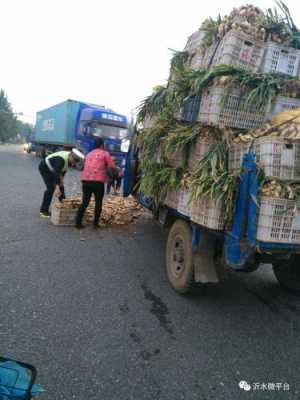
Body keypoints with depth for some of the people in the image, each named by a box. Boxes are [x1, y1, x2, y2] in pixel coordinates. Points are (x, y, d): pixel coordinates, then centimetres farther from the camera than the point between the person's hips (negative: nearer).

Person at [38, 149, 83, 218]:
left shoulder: (70, 158, -10)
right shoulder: (61, 159, -37)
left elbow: (63, 169, 4)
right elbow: (56, 173, -44)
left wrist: (61, 178, -8)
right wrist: (57, 187, -50)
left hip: (52, 170, 9)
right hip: (44, 168, -9)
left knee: (61, 186, 7)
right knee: (51, 188, -15)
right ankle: (43, 210, -9)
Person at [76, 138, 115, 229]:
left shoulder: (88, 154, 25)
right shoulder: (105, 154, 7)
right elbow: (112, 167, 1)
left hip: (85, 180, 5)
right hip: (98, 181, -5)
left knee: (85, 202, 12)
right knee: (98, 203, 9)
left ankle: (78, 222, 9)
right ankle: (95, 223, 11)